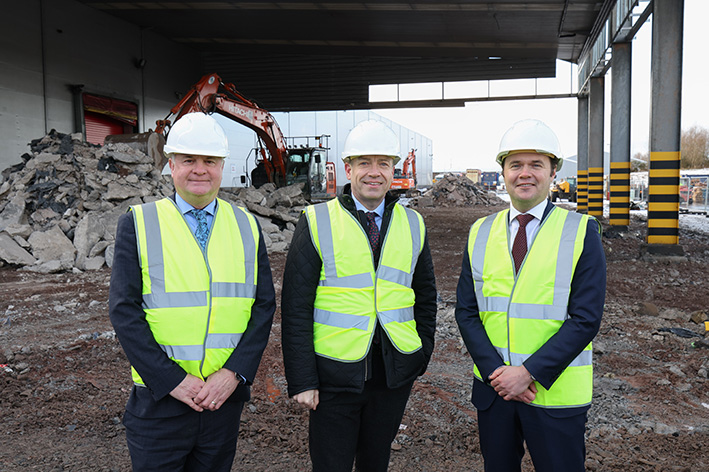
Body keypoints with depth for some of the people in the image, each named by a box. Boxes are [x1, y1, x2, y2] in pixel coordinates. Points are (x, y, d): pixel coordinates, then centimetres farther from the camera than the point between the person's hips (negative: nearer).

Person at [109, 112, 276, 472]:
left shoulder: (246, 226, 3)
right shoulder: (138, 224, -3)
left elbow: (264, 305, 0)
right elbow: (124, 311, -8)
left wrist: (234, 373, -10)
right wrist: (172, 380, -14)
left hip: (225, 393, 2)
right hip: (158, 397, -2)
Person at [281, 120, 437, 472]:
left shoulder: (412, 224, 5)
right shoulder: (317, 222, -5)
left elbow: (426, 297, 15)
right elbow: (295, 307, -7)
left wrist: (421, 357, 8)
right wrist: (301, 380, -10)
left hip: (395, 374, 3)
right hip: (335, 373, -3)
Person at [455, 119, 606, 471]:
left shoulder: (582, 232, -6)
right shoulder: (480, 233, 3)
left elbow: (585, 318, -11)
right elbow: (466, 312, 1)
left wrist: (529, 372, -17)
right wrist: (495, 372, -11)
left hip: (555, 392, -2)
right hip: (492, 388, 3)